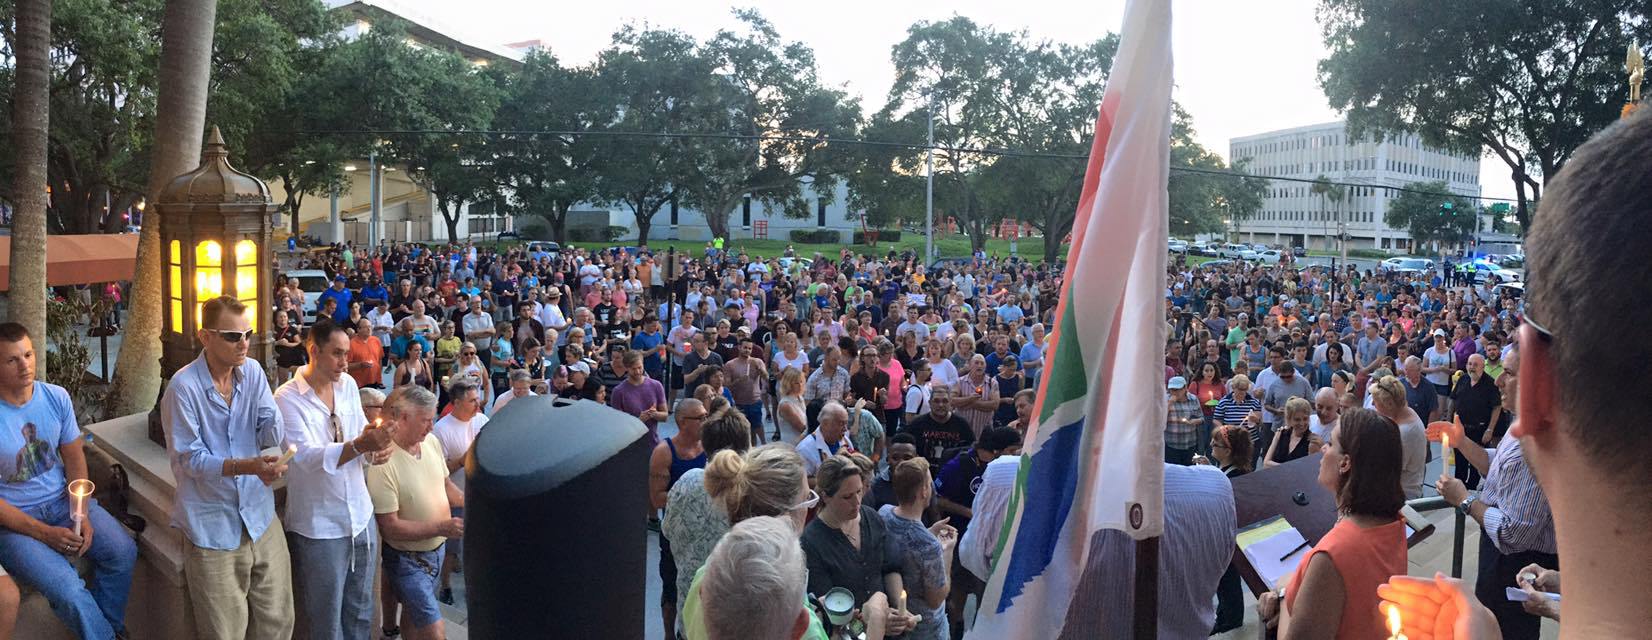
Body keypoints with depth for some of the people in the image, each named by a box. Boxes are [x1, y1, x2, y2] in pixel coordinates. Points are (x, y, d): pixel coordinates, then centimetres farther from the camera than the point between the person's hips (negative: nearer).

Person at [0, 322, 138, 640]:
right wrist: (44, 533, -20)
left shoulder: (56, 397, -3)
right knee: (68, 591, -26)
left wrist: (82, 514, -10)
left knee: (123, 552, -17)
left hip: (62, 500, 5)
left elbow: (74, 458, 3)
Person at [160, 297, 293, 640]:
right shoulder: (183, 387, -14)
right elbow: (191, 460, -14)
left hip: (260, 515, 5)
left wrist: (274, 429, -24)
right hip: (214, 524, -4)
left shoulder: (252, 372, 1)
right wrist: (248, 466, -29)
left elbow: (270, 437, 0)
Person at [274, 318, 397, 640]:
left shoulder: (348, 384, 5)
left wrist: (375, 449, -11)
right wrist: (359, 445, -36)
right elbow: (307, 458, -23)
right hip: (319, 527, -5)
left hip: (361, 517, 6)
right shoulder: (287, 398, -13)